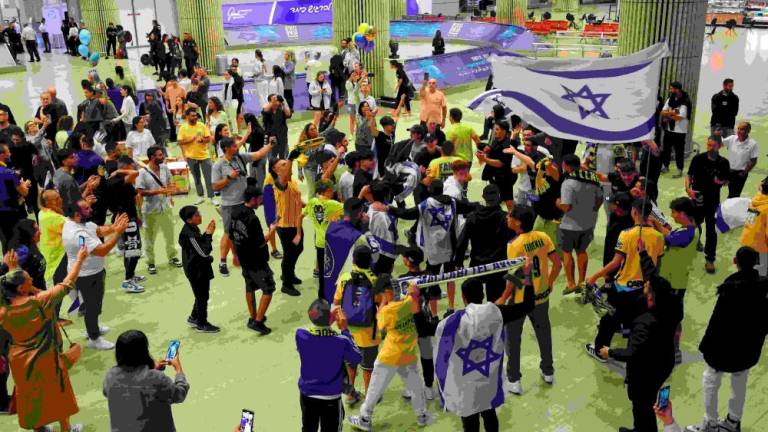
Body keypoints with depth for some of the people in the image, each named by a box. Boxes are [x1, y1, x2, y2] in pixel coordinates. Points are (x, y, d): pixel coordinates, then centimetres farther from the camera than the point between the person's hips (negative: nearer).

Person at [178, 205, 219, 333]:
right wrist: (209, 234, -21)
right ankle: (202, 324, 18)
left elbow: (200, 244, 12)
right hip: (196, 271, -9)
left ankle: (194, 318, 37)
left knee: (202, 294, 22)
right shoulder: (189, 234, -26)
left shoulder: (193, 229, 4)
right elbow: (204, 252, -27)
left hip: (199, 269, 9)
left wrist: (207, 233, -1)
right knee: (202, 296, 4)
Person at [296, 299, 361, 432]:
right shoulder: (341, 341, -26)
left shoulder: (300, 335, -20)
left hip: (307, 395, 2)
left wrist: (326, 323, 0)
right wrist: (344, 330, -7)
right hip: (331, 398, -2)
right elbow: (357, 358, -6)